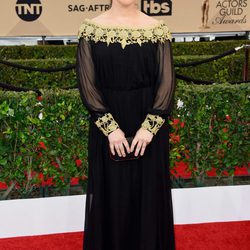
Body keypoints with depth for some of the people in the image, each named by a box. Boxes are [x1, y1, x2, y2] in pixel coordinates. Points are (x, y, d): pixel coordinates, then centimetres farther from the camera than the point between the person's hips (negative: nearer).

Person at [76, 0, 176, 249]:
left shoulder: (157, 29, -1)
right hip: (107, 126, 0)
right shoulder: (91, 28, -2)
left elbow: (167, 82, -4)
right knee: (111, 195, 8)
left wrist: (150, 126, -14)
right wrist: (110, 127, -13)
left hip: (149, 127, 0)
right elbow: (87, 83, -5)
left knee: (149, 194, 9)